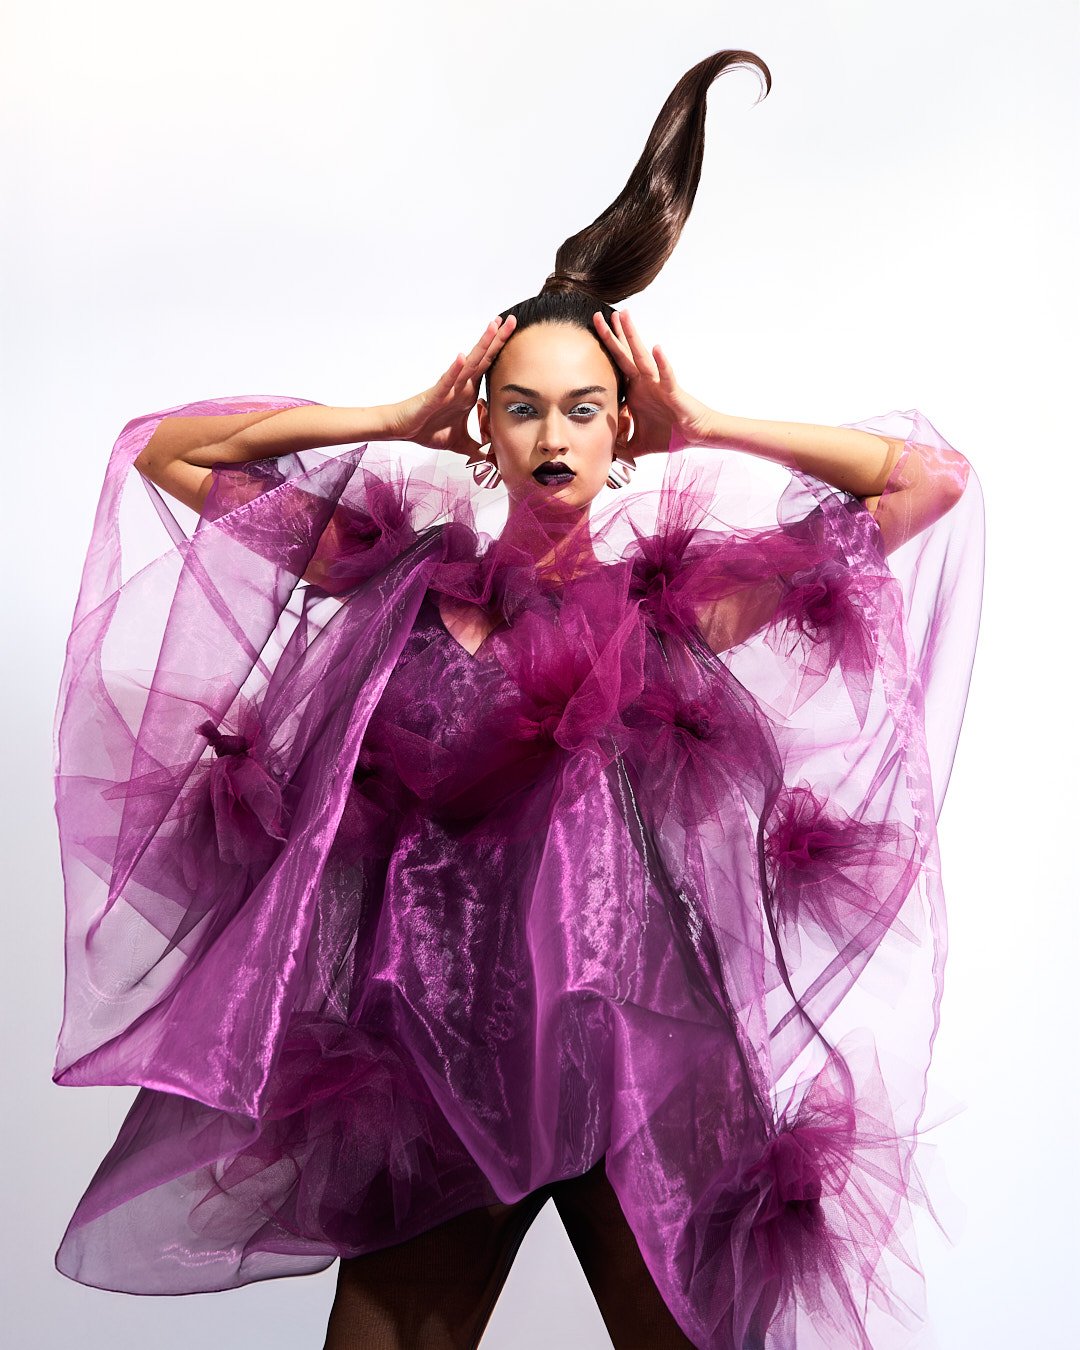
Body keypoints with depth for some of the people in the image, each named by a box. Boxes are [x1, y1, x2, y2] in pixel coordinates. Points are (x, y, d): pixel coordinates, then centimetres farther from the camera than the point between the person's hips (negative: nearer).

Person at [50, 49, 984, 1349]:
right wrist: (400, 421, 1)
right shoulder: (411, 570, 1)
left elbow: (935, 477, -4)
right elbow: (167, 450, 7)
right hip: (436, 1045, 1)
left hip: (631, 1045, -1)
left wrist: (698, 432, -2)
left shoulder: (672, 592, -3)